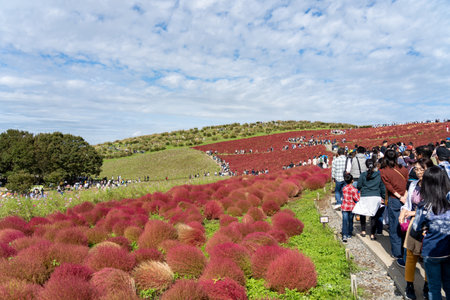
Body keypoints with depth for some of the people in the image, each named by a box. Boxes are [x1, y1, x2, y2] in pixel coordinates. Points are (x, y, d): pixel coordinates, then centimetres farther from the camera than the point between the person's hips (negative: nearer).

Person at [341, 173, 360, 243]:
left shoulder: (344, 188, 1)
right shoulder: (354, 189, -13)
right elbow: (356, 199, -13)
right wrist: (358, 194, 5)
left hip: (344, 207, 2)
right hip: (351, 207, -2)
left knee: (345, 221, -2)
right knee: (350, 221, 15)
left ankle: (344, 235, -13)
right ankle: (349, 234, 26)